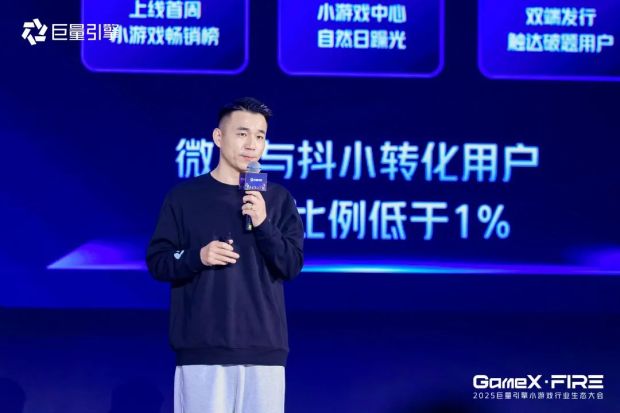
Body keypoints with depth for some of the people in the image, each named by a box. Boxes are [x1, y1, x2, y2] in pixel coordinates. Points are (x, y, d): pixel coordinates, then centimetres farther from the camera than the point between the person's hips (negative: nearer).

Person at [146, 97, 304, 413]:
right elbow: (157, 262, 4)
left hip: (264, 348, 2)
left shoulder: (278, 199, 8)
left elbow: (292, 266, 2)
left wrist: (263, 224, -13)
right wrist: (197, 257, -14)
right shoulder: (185, 197, 5)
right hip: (202, 347, -1)